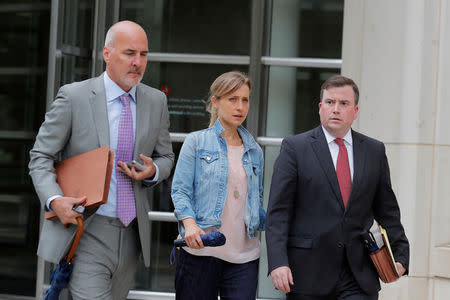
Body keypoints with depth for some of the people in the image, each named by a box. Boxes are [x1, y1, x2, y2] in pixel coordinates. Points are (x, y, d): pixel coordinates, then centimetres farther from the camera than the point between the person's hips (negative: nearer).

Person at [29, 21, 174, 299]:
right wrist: (55, 200, -19)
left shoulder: (157, 101, 6)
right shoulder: (74, 96, -6)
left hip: (131, 233, 5)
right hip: (86, 232, -4)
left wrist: (152, 171, -7)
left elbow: (165, 157, 18)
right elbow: (41, 156, -2)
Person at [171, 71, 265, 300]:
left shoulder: (254, 150, 15)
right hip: (201, 250, -3)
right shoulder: (196, 142, 4)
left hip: (244, 254, 3)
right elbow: (180, 190, -2)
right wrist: (190, 223, -20)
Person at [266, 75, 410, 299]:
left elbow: (387, 211, 16)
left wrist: (400, 256, 7)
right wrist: (278, 263, -15)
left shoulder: (374, 151, 11)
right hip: (309, 273, -2)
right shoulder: (295, 147, 1)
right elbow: (278, 211, -5)